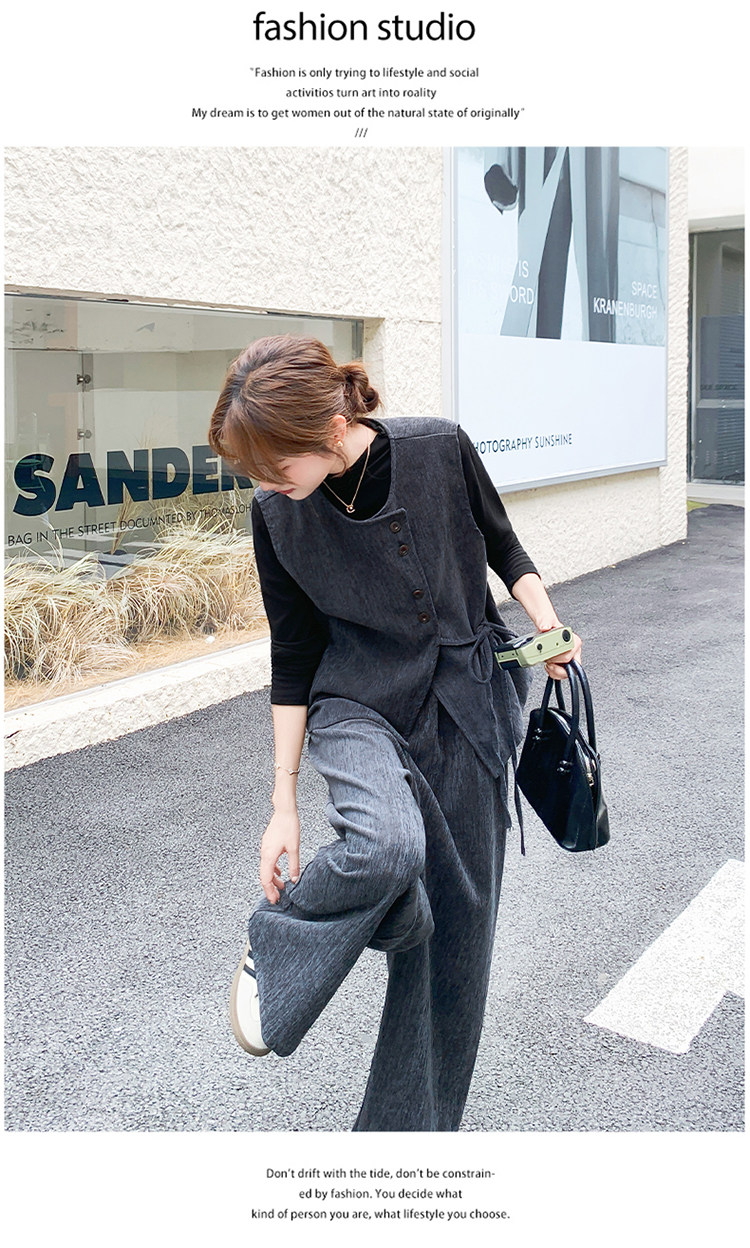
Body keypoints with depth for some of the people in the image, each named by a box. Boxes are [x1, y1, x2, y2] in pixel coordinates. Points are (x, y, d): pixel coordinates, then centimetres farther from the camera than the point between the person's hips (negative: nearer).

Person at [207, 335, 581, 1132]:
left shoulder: (440, 450, -12)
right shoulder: (277, 516, -10)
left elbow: (502, 546, 7)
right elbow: (293, 662, -2)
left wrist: (549, 629, -6)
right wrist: (284, 804, -1)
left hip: (469, 707, 2)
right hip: (361, 706, -1)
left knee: (459, 924, 5)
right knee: (386, 844, -34)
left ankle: (412, 1122, 27)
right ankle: (274, 951, -1)